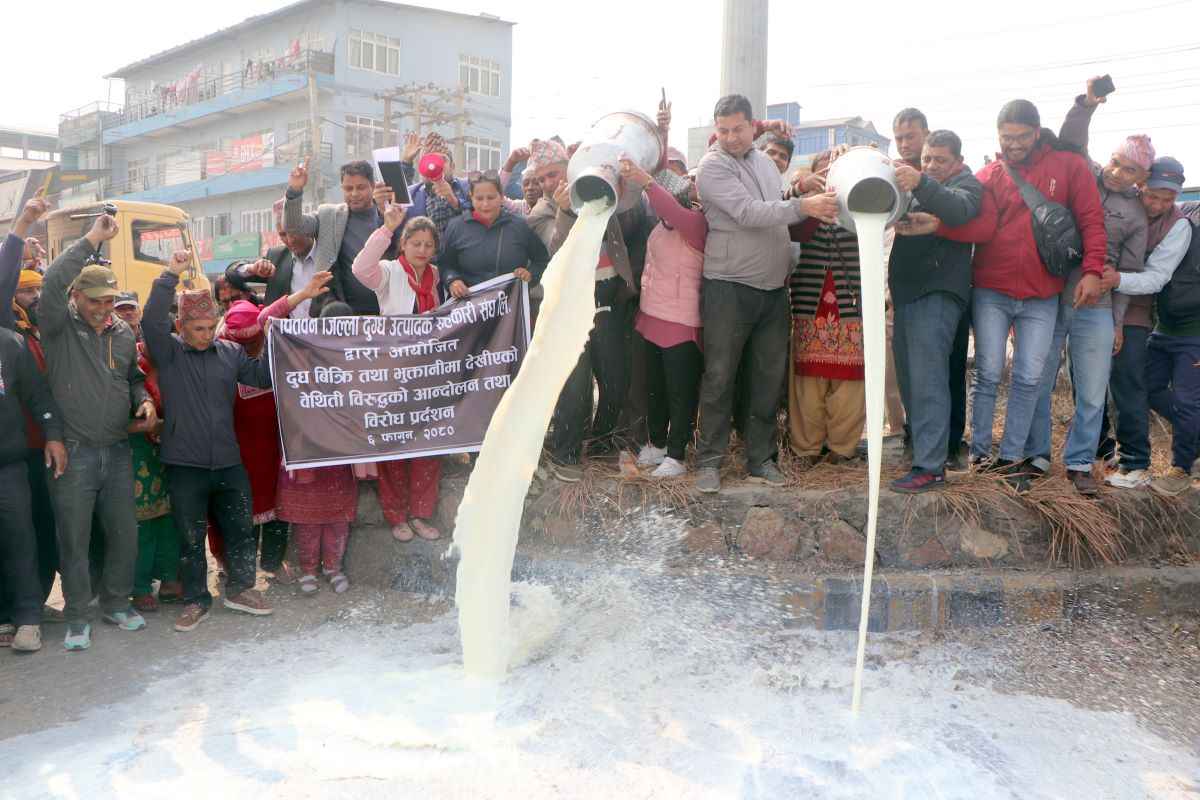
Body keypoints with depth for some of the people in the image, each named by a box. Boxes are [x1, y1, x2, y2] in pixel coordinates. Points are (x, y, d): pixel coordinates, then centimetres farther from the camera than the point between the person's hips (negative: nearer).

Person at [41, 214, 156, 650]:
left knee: (125, 532, 10)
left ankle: (116, 602, 29)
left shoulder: (123, 332, 10)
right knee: (74, 538, 3)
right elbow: (52, 281, -22)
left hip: (117, 450, 4)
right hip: (73, 451, -4)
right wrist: (92, 239, -18)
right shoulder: (59, 327, -5)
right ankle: (78, 616, 18)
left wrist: (144, 400, 2)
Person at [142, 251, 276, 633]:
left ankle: (240, 587, 31)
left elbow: (263, 376, 3)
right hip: (184, 467, -3)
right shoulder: (168, 351, -3)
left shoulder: (230, 352, 6)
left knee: (241, 528, 12)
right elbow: (151, 321, -19)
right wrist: (170, 276, -25)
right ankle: (196, 599, 24)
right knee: (190, 537, 9)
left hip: (229, 462, 3)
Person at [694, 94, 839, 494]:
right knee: (719, 376, -1)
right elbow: (748, 213, -20)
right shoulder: (712, 166, -8)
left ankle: (761, 458, 18)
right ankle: (710, 460, 8)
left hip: (773, 287, 6)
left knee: (769, 377, 8)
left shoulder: (766, 162, 14)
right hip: (729, 288, -6)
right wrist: (803, 206, -26)